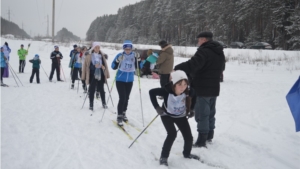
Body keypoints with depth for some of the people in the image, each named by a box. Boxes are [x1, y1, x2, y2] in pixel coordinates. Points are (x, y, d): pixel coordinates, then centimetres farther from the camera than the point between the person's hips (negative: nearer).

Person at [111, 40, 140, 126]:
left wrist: (138, 59, -18)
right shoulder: (120, 55, -11)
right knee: (122, 98, -12)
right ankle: (119, 116, -3)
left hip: (130, 80, 4)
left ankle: (123, 113, 32)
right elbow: (113, 67, -12)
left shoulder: (134, 55, -4)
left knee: (126, 98, 14)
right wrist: (118, 61, -28)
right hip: (120, 80, -3)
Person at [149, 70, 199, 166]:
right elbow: (152, 92, -24)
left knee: (189, 137, 1)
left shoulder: (187, 92, -26)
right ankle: (164, 157, -5)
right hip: (167, 115, -3)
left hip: (181, 116, 3)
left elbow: (194, 97, -2)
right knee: (172, 134, -24)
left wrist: (191, 109, -5)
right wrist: (157, 107, -24)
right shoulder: (167, 91, -35)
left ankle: (187, 154, 33)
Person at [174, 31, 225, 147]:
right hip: (214, 88, 9)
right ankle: (209, 136, 31)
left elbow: (192, 64, -33)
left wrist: (177, 69, -33)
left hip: (202, 89, -9)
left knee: (202, 115, -4)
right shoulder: (220, 53, 13)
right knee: (210, 113, 19)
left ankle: (202, 140, -1)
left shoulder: (204, 51, -18)